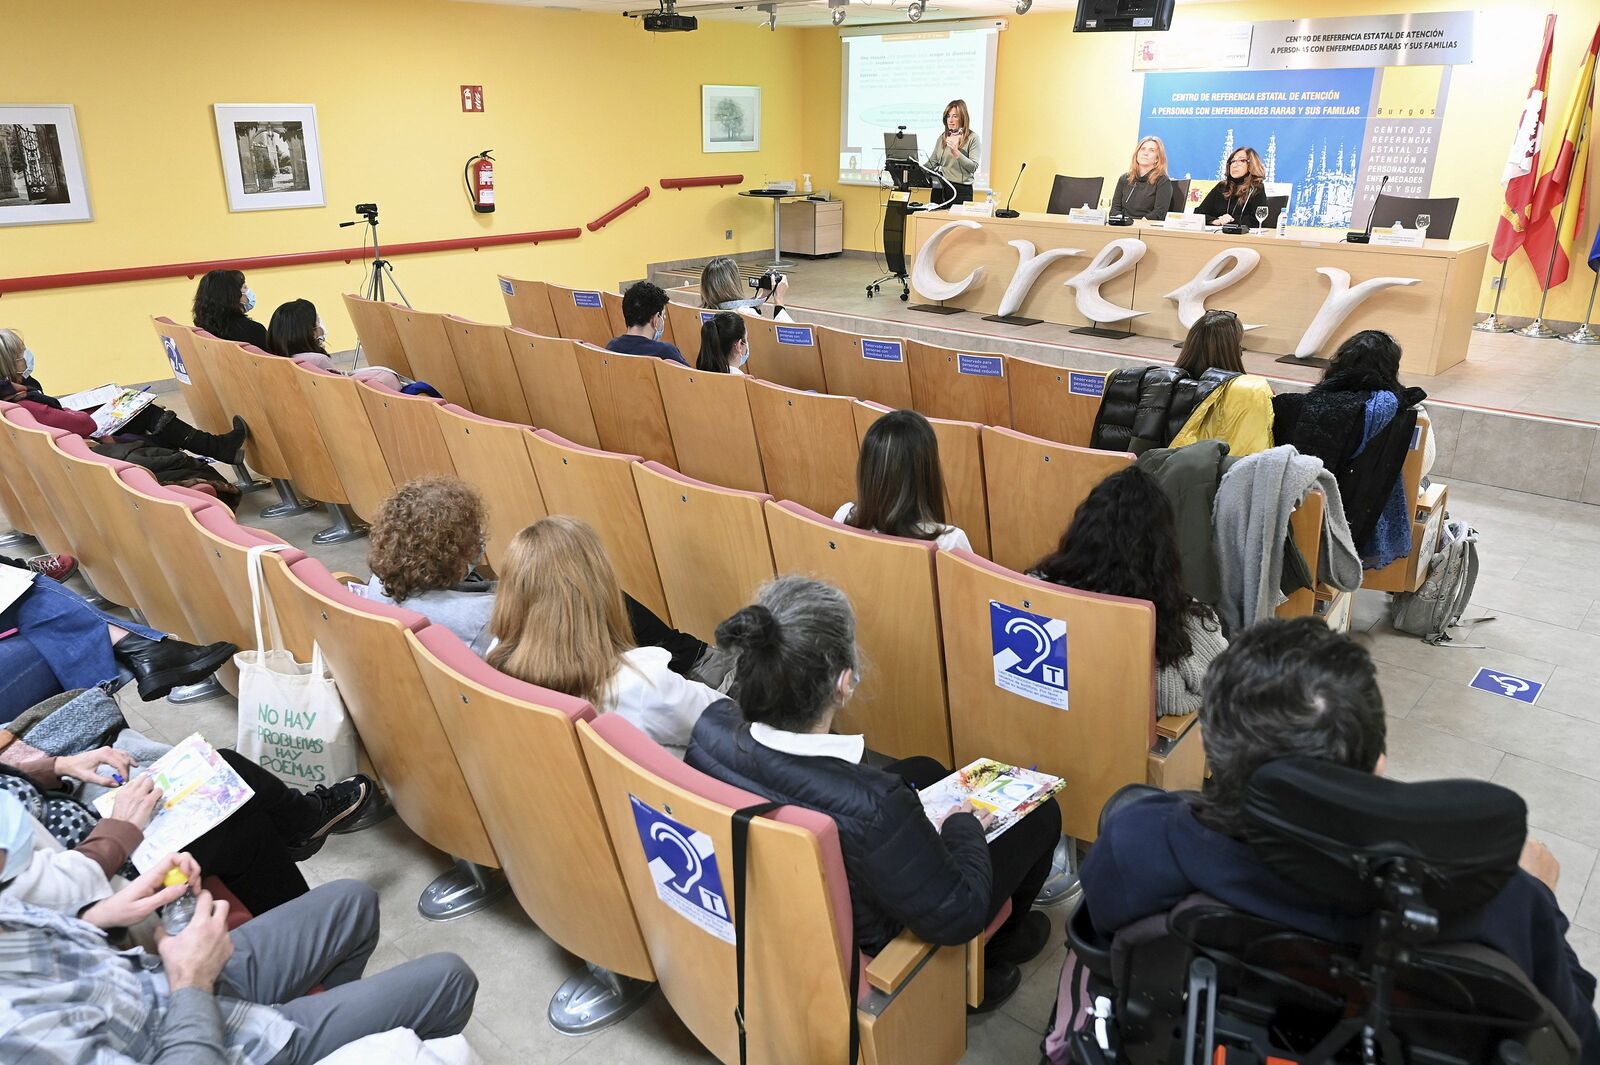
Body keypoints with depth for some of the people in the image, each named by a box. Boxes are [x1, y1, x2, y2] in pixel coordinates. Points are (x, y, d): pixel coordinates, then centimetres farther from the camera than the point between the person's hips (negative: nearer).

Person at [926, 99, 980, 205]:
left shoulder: (972, 138, -4)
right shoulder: (942, 137, 11)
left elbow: (973, 167, -11)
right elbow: (932, 163, 14)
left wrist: (956, 153, -21)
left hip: (961, 190, -4)